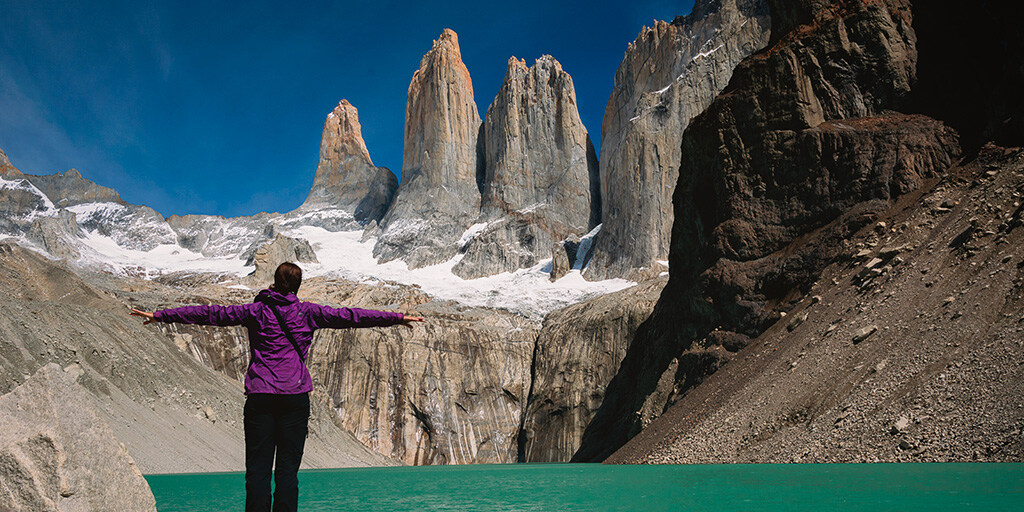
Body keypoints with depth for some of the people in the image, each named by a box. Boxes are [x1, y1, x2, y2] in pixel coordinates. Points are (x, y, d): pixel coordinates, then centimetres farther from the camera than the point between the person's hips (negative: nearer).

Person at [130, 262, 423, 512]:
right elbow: (350, 316, 5)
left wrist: (160, 315, 12)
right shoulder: (307, 312, 4)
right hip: (295, 397, 0)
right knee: (288, 468, 5)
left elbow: (210, 314, 4)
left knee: (257, 468, 5)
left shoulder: (256, 311, 4)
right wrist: (398, 318, 10)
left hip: (259, 397, 0)